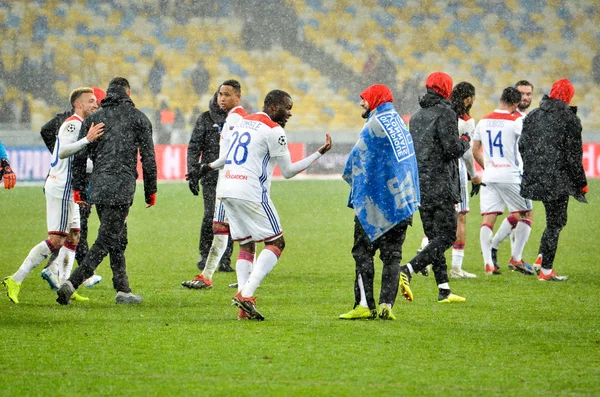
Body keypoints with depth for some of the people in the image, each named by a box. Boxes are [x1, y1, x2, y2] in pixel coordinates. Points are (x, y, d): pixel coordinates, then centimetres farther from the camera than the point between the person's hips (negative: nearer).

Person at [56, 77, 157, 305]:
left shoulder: (93, 119, 12)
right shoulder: (138, 118, 3)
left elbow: (79, 156, 8)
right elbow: (148, 157, 3)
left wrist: (78, 188, 12)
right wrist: (151, 191, 9)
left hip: (98, 186, 5)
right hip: (121, 187, -5)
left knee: (118, 239, 16)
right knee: (106, 240, -9)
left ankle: (123, 289, 16)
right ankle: (73, 282, -22)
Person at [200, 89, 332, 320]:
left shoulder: (244, 122, 18)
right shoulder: (274, 131, -6)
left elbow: (228, 156, 33)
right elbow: (288, 171, -3)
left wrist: (210, 166, 53)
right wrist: (319, 154, 1)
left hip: (226, 189, 8)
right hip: (250, 193, -8)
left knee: (246, 245, 13)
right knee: (276, 243, 1)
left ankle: (244, 308, 1)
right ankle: (246, 294, -15)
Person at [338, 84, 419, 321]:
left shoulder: (375, 125, -12)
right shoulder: (398, 122, 12)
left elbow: (356, 161, -6)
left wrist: (351, 178, 14)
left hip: (377, 202, -7)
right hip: (403, 202, 7)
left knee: (363, 252, 1)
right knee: (392, 254, 7)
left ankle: (365, 305, -5)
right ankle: (386, 305, -1)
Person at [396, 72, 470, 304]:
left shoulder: (416, 116, 14)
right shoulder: (445, 113, -10)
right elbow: (452, 149, -16)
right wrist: (465, 142, 2)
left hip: (419, 186, 8)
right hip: (440, 186, -8)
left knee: (435, 237, 11)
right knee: (446, 236, -6)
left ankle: (444, 290, 9)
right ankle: (407, 271, -23)